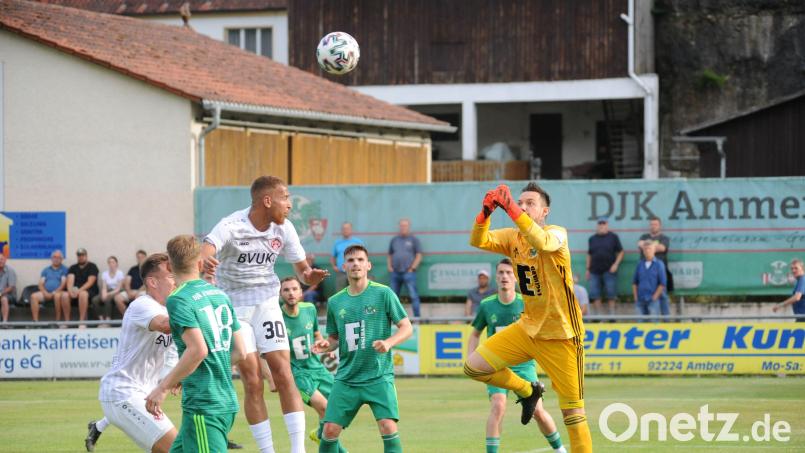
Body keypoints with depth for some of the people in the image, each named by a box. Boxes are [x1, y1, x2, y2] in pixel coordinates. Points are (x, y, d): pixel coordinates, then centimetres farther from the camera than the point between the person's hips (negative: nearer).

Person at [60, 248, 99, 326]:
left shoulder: (92, 267, 4)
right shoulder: (73, 268, 16)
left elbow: (90, 282, -8)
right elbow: (70, 281, 1)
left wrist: (79, 291, -22)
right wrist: (70, 290, -22)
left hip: (90, 292, -4)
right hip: (76, 290, 4)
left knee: (83, 294, -40)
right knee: (64, 295, -28)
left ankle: (82, 322, -40)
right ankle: (66, 322, -24)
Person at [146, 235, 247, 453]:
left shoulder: (178, 299, -10)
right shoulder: (220, 295, 12)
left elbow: (198, 350, -22)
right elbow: (240, 352, 14)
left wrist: (163, 387, -13)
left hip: (203, 405, -8)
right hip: (226, 402, 8)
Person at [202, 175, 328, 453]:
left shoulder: (283, 228, -6)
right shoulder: (232, 227, -22)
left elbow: (301, 269, 5)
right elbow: (206, 251, -41)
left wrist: (309, 276, -20)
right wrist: (203, 264, -65)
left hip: (267, 304, 4)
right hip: (233, 307, -3)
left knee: (283, 373, -8)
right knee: (253, 381, -6)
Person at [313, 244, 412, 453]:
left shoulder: (383, 294, -3)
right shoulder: (335, 302, 9)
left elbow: (407, 328, -2)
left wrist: (388, 342, -21)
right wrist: (326, 345, -4)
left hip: (379, 376, -3)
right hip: (346, 378, 3)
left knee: (388, 426, -19)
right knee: (330, 429, -3)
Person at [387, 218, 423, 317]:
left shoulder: (413, 240, 5)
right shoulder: (394, 240, 17)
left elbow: (419, 256, 1)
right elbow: (389, 256, 21)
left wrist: (412, 268, -7)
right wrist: (389, 267, 6)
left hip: (408, 272, -5)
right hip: (395, 272, 5)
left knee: (413, 296, -9)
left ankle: (417, 316, -9)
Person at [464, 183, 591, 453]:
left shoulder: (557, 233, -14)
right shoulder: (513, 238, 3)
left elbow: (541, 242, -38)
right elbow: (478, 241, -12)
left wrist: (510, 208, -45)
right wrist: (486, 212, -30)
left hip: (561, 336, -6)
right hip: (528, 328, 6)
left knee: (573, 414, -7)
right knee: (474, 367, -3)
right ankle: (527, 391, 21)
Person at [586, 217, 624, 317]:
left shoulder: (613, 237, 4)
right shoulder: (592, 239, 13)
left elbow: (620, 252, 4)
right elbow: (589, 255, 17)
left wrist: (616, 264, -9)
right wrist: (588, 269, 12)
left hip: (609, 271, -3)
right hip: (595, 271, 3)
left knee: (610, 295, -3)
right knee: (595, 295, 1)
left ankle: (612, 315, 3)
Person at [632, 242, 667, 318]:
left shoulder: (659, 264, -1)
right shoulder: (640, 264, 10)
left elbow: (663, 284, -4)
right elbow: (634, 282, 14)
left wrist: (654, 297, -9)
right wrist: (635, 297, 4)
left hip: (652, 300, -4)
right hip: (640, 300, 4)